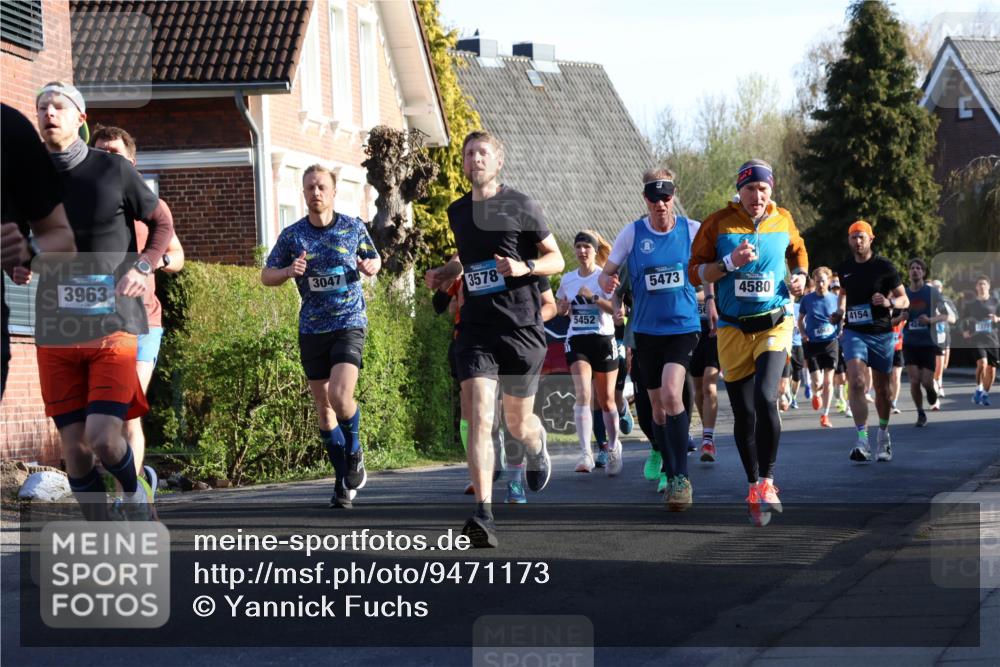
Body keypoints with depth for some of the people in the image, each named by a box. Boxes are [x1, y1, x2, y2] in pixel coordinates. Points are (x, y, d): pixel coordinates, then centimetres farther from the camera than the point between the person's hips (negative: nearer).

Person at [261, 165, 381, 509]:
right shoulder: (292, 235, 1)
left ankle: (354, 453, 8)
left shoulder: (354, 227, 1)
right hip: (312, 330, 3)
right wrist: (289, 271, -13)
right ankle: (344, 481, 18)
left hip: (349, 324, -2)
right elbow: (266, 275, 8)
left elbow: (374, 260, 17)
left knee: (340, 395, -21)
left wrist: (370, 266, -7)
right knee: (323, 406, 6)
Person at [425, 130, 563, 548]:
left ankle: (537, 450, 49)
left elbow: (556, 259, 3)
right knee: (479, 417, -16)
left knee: (518, 423, 10)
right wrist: (444, 274, 11)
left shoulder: (520, 206, -2)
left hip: (521, 328, -2)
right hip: (476, 329, 2)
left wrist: (524, 267, -16)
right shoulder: (457, 212, 12)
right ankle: (484, 516, -22)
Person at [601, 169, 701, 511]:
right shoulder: (632, 233, -1)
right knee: (658, 404, 8)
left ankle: (682, 477, -16)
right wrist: (607, 281, -19)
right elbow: (606, 274, 5)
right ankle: (671, 476, 24)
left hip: (684, 326, -2)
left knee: (671, 393, -22)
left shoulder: (693, 229, -2)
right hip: (646, 329, 2)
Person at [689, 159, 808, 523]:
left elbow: (798, 250, 26)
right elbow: (695, 272, -1)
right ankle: (755, 486, 20)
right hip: (733, 329, 0)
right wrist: (730, 263, -17)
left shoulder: (782, 221, 4)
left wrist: (800, 274, 6)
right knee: (744, 413, 4)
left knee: (765, 398, -22)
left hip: (774, 325, 0)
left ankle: (766, 480, -9)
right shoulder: (719, 223, -3)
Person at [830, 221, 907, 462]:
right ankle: (862, 441, -23)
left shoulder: (884, 266, -4)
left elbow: (904, 300, -2)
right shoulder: (844, 268, 6)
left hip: (881, 333, -1)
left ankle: (883, 434, 34)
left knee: (882, 388, 11)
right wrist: (840, 312, 8)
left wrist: (889, 302, -23)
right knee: (857, 383, -19)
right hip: (853, 332, 1)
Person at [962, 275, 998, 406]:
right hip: (977, 339, -2)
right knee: (982, 363, -25)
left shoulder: (994, 302, 8)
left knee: (991, 369, 3)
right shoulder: (971, 304, 9)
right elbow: (964, 319, 15)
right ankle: (979, 389, -9)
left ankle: (985, 394, 20)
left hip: (992, 339, 2)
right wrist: (964, 331, -2)